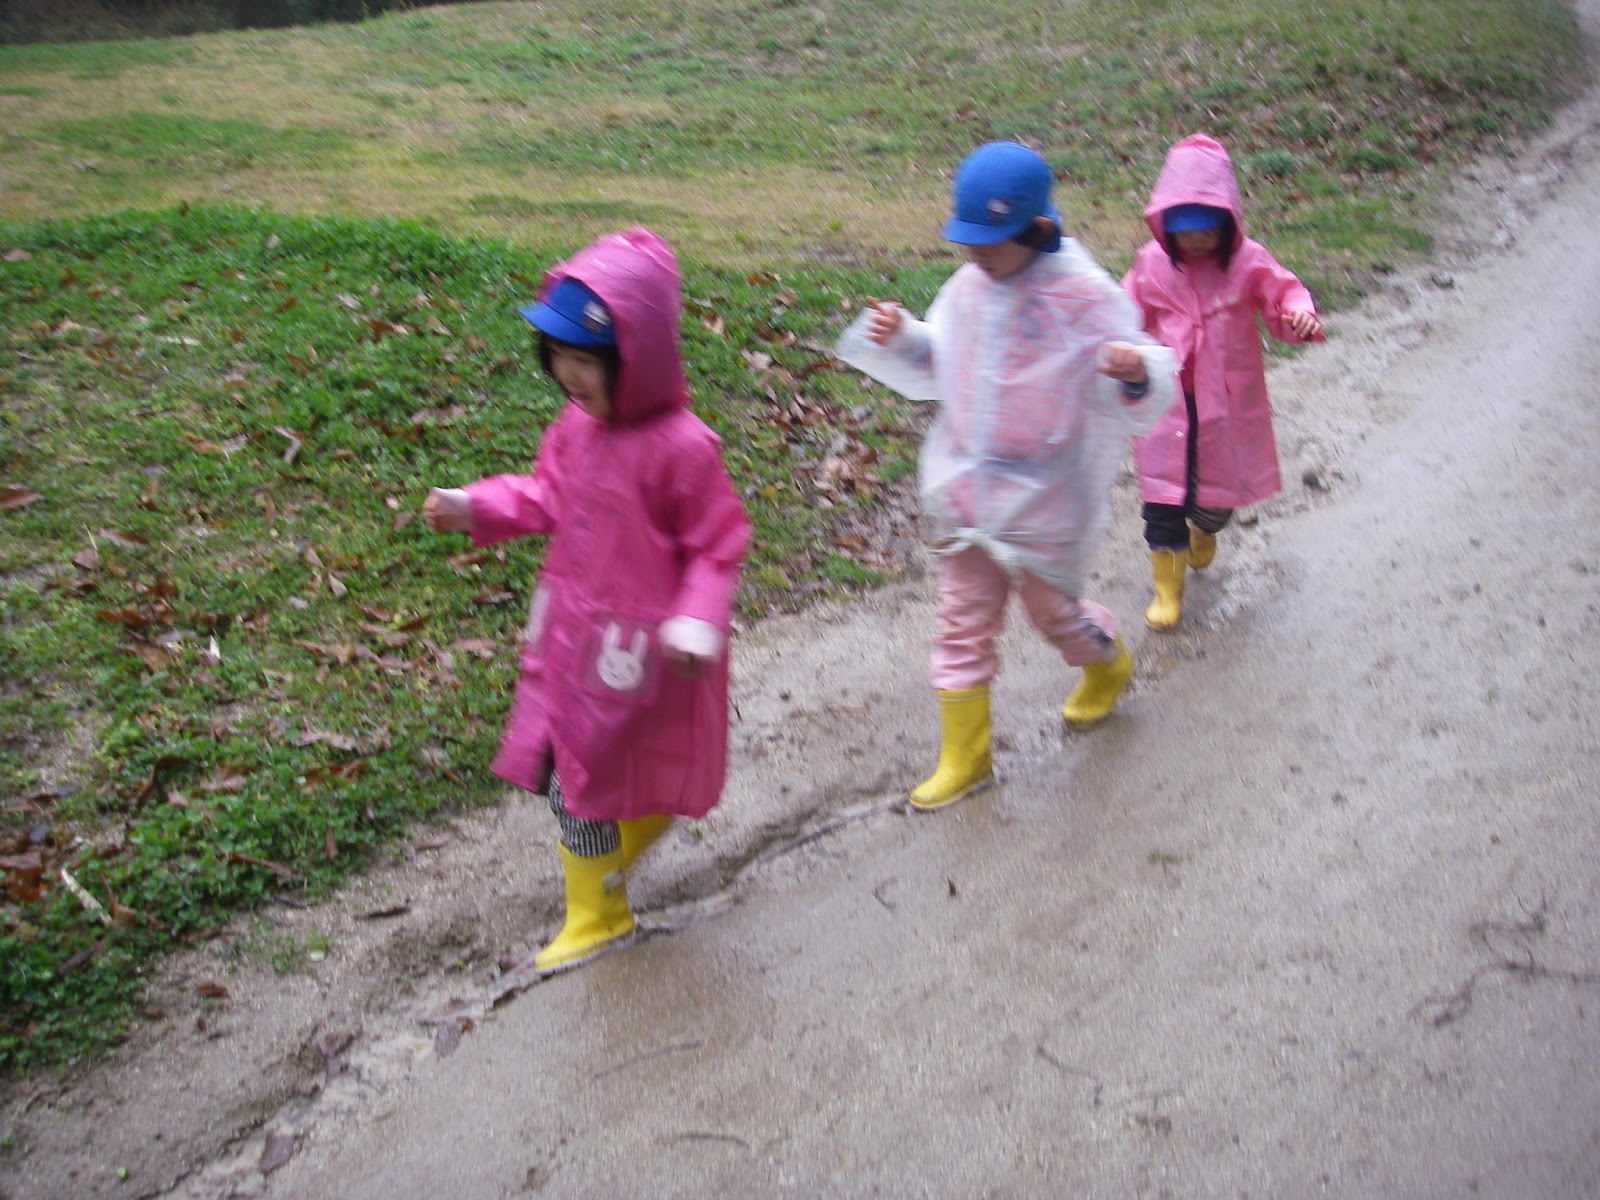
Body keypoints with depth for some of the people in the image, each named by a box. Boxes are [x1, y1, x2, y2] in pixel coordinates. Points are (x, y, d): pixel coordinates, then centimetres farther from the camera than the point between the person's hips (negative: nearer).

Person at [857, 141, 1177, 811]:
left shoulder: (1087, 296, -17)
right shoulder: (968, 286, -1)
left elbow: (1139, 401, -16)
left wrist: (1135, 374, -39)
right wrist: (902, 337, -2)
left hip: (1045, 500, -5)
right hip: (966, 494, 5)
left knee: (1053, 611, 15)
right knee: (963, 626, 10)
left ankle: (1110, 664, 51)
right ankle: (964, 759, 25)